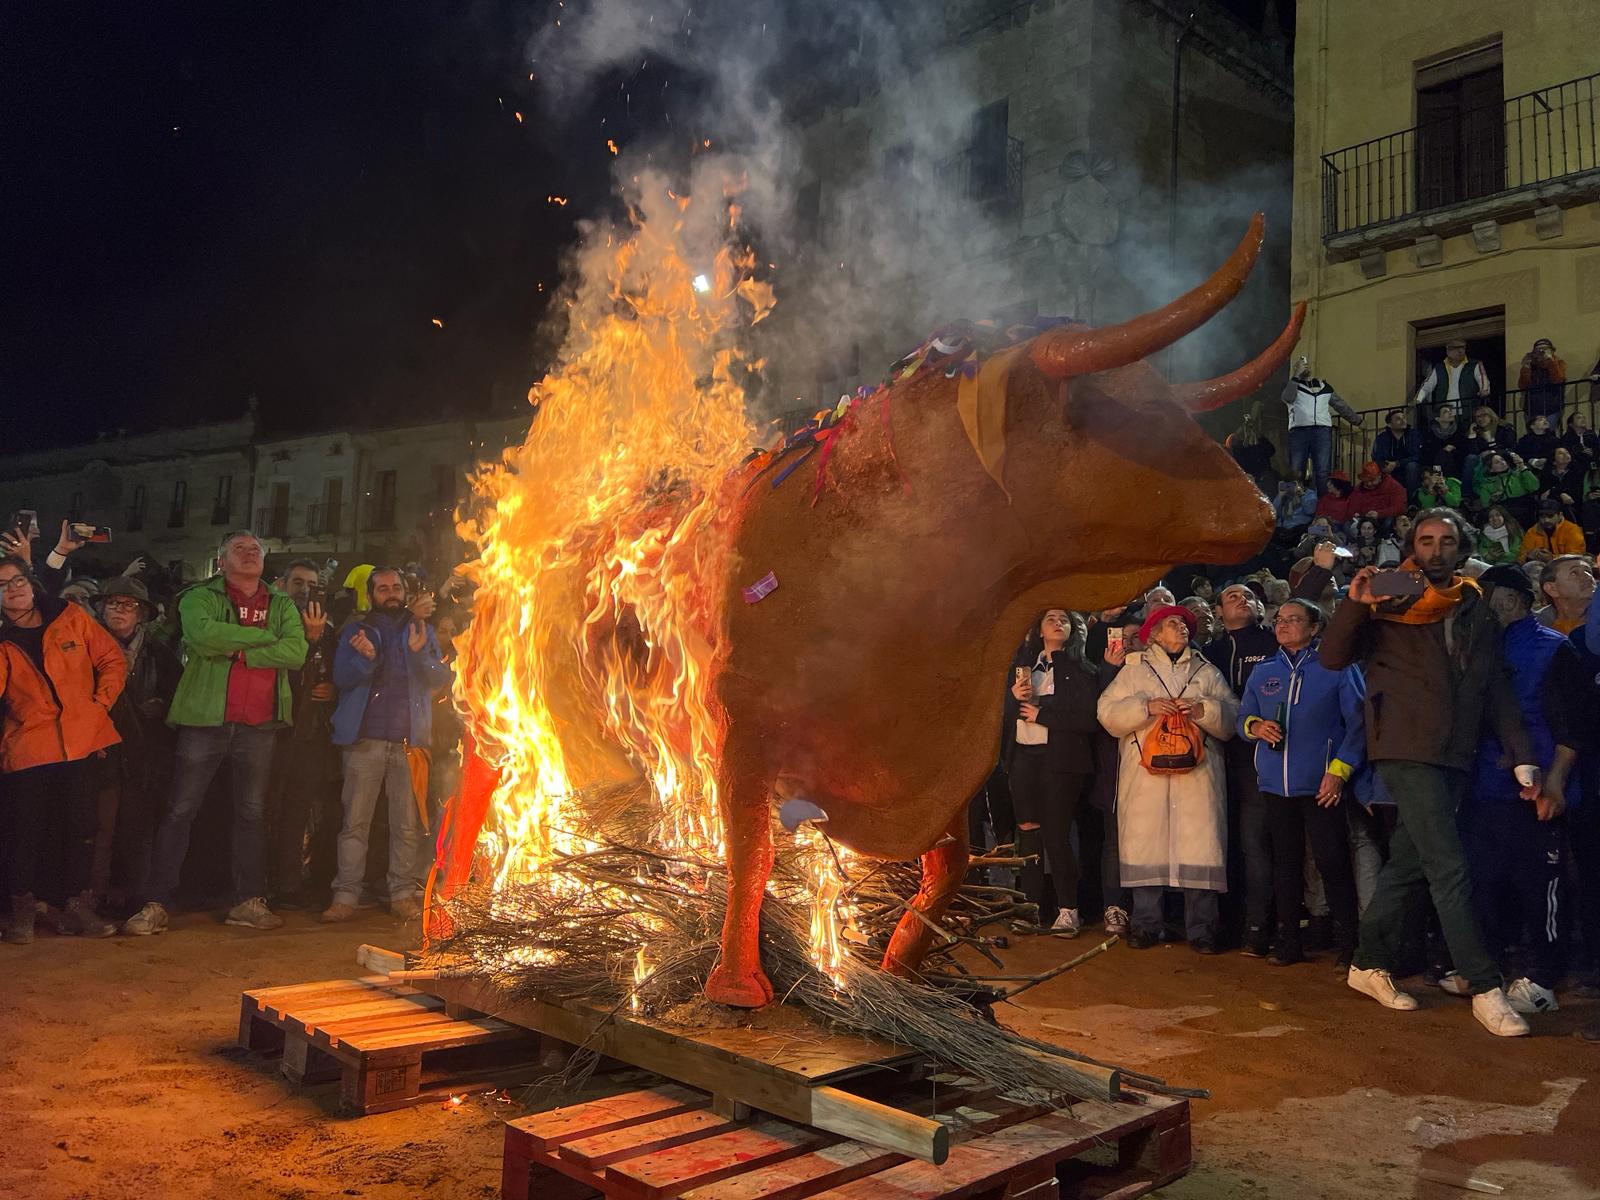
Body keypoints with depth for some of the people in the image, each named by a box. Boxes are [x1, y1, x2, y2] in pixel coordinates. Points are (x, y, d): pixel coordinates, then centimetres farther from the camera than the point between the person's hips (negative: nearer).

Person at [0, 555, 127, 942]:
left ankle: (78, 906, 15)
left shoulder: (72, 619, 4)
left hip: (80, 742, 1)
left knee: (83, 827, 4)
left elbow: (112, 661, 7)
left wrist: (100, 704, -1)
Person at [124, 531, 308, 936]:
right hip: (206, 719, -3)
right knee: (181, 810, 0)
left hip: (259, 724, 3)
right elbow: (204, 636, -19)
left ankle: (249, 901, 17)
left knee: (252, 812, 9)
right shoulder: (200, 597, 3)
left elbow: (296, 651, -5)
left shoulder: (282, 605, 12)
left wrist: (240, 651, -13)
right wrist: (264, 636, -12)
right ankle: (156, 904, 6)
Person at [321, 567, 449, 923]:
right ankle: (346, 895, 1)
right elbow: (341, 676, -1)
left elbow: (441, 679, 3)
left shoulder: (422, 631, 15)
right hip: (365, 739, -1)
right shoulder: (356, 631, 13)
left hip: (409, 740, 1)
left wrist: (420, 653, -15)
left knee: (407, 823, 1)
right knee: (355, 821, -3)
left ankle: (403, 893, 7)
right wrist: (365, 657, -21)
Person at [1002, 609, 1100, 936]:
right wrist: (1014, 696, -7)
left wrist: (1041, 714, -8)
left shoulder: (1080, 669, 5)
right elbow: (1004, 712, 13)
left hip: (1060, 759, -4)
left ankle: (1068, 910, 4)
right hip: (1023, 757, 4)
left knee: (1056, 835, -6)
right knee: (1028, 833, 3)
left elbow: (1089, 717, -7)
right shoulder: (1023, 664, 17)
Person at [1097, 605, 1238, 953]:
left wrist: (1203, 709, -9)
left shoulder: (1207, 672, 19)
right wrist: (1146, 707, -10)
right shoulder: (1133, 671, 15)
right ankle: (1146, 924, 8)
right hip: (1146, 773, -1)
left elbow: (1232, 716, 9)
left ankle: (1201, 928, 3)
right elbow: (1108, 712, 3)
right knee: (1146, 845, -2)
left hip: (1196, 774, 1)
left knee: (1201, 846, -6)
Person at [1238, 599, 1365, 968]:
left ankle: (1348, 945, 4)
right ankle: (1288, 942, 18)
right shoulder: (1262, 672, 14)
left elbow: (1357, 724, -3)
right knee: (1285, 862, 10)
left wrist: (1339, 770, -12)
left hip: (1321, 785, -4)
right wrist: (1255, 726, -7)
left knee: (1332, 862, -6)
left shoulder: (1336, 667, 1)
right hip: (1275, 783, 4)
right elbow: (1243, 718, 16)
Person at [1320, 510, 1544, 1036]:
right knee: (1450, 867, -10)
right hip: (1407, 750, -5)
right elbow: (1334, 658, -8)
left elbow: (1499, 692, 15)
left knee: (1409, 865, 10)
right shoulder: (1390, 603, 1)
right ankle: (1485, 989, -4)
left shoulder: (1477, 612, 15)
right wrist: (1354, 606, -23)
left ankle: (1370, 963, 22)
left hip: (1454, 756, 5)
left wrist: (1523, 758, 8)